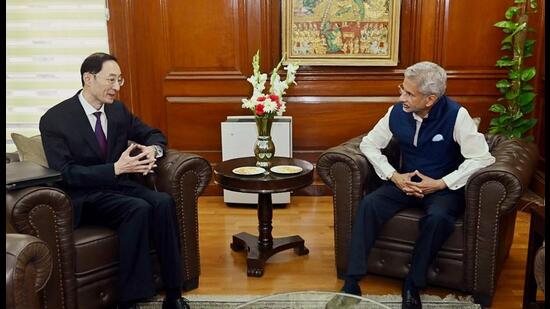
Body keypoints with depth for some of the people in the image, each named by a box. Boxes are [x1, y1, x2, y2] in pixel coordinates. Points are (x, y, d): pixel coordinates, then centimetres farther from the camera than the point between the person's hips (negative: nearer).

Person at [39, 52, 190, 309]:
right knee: (139, 209, -32)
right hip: (84, 197, -5)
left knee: (163, 202, -25)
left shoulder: (118, 110, 8)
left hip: (119, 186, 5)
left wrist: (153, 150, -8)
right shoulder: (54, 120, -9)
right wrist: (116, 168, -25)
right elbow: (64, 173, -16)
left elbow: (154, 134, 18)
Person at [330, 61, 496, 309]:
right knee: (368, 204, -23)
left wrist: (441, 183, -20)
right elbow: (368, 144, 4)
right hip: (405, 182, 3)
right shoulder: (397, 112, -5)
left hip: (444, 186, -3)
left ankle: (413, 284, -17)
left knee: (438, 217, -36)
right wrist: (394, 176, -9)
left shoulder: (456, 115, -16)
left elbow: (481, 158, -17)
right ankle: (352, 281, -22)